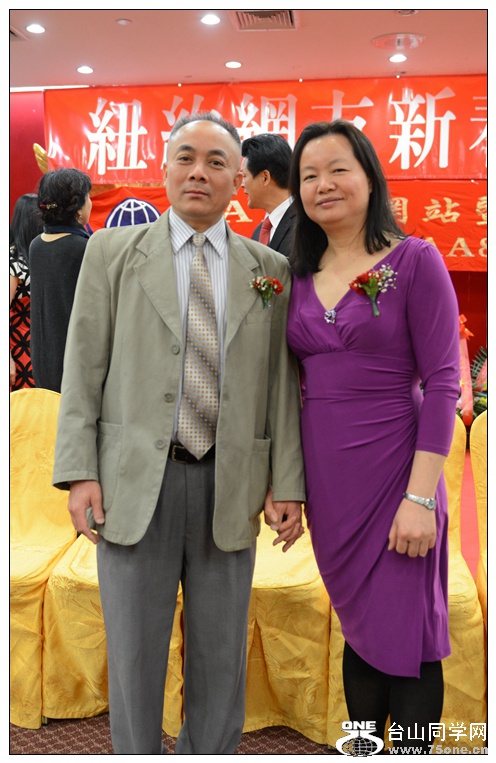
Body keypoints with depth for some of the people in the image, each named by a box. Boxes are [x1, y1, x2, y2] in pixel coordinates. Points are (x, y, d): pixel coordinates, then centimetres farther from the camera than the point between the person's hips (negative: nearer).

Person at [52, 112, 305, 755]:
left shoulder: (270, 268, 7)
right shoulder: (112, 251, 4)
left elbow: (281, 383, 5)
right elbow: (84, 368, 1)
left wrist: (287, 484, -1)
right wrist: (79, 471, -6)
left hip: (230, 486, 2)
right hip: (136, 482, -1)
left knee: (221, 656, 15)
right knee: (134, 653, 11)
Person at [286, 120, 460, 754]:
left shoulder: (414, 260, -7)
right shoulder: (301, 273, 8)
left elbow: (441, 382, -11)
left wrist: (420, 495, -16)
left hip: (391, 469, -5)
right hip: (324, 476, 5)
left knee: (405, 634, 6)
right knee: (358, 626, 19)